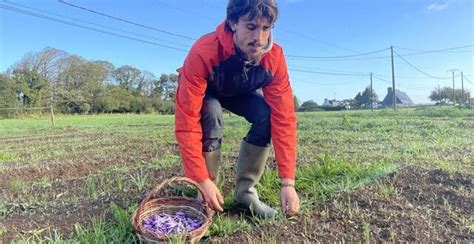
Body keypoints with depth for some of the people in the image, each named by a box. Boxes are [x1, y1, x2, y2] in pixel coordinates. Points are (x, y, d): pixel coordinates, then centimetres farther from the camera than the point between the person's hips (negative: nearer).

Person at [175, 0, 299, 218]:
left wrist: (287, 181, -35)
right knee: (212, 114, -35)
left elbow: (283, 117, -31)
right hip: (206, 92, -2)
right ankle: (207, 191, -12)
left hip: (242, 93, 3)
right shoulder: (203, 52, -39)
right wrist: (202, 180, -40)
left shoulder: (275, 57, -30)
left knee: (268, 115, -26)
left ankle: (245, 190, -8)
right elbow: (187, 121, -39)